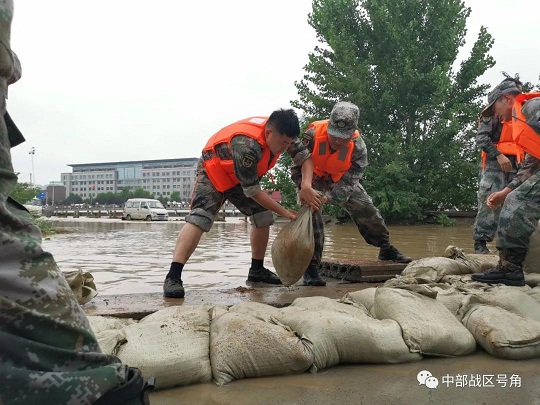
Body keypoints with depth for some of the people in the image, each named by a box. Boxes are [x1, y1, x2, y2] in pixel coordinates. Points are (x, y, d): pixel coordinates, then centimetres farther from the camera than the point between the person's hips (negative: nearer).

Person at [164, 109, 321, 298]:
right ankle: (173, 277, -28)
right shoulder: (246, 146, -40)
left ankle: (257, 270, 16)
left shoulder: (281, 133, -18)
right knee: (199, 217, -26)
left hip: (243, 175, 8)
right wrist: (285, 212, -24)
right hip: (214, 171, -8)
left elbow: (305, 157, -6)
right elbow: (252, 191, -32)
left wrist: (306, 186, -25)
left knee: (263, 217, 1)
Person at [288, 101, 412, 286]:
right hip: (313, 179, -2)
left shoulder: (358, 146, -28)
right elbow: (297, 168, -26)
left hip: (340, 179, 3)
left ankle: (386, 249, 27)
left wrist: (328, 197, -44)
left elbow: (349, 180, -30)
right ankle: (311, 268, -8)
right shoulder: (313, 134, -35)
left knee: (366, 209, 4)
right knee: (311, 218, -19)